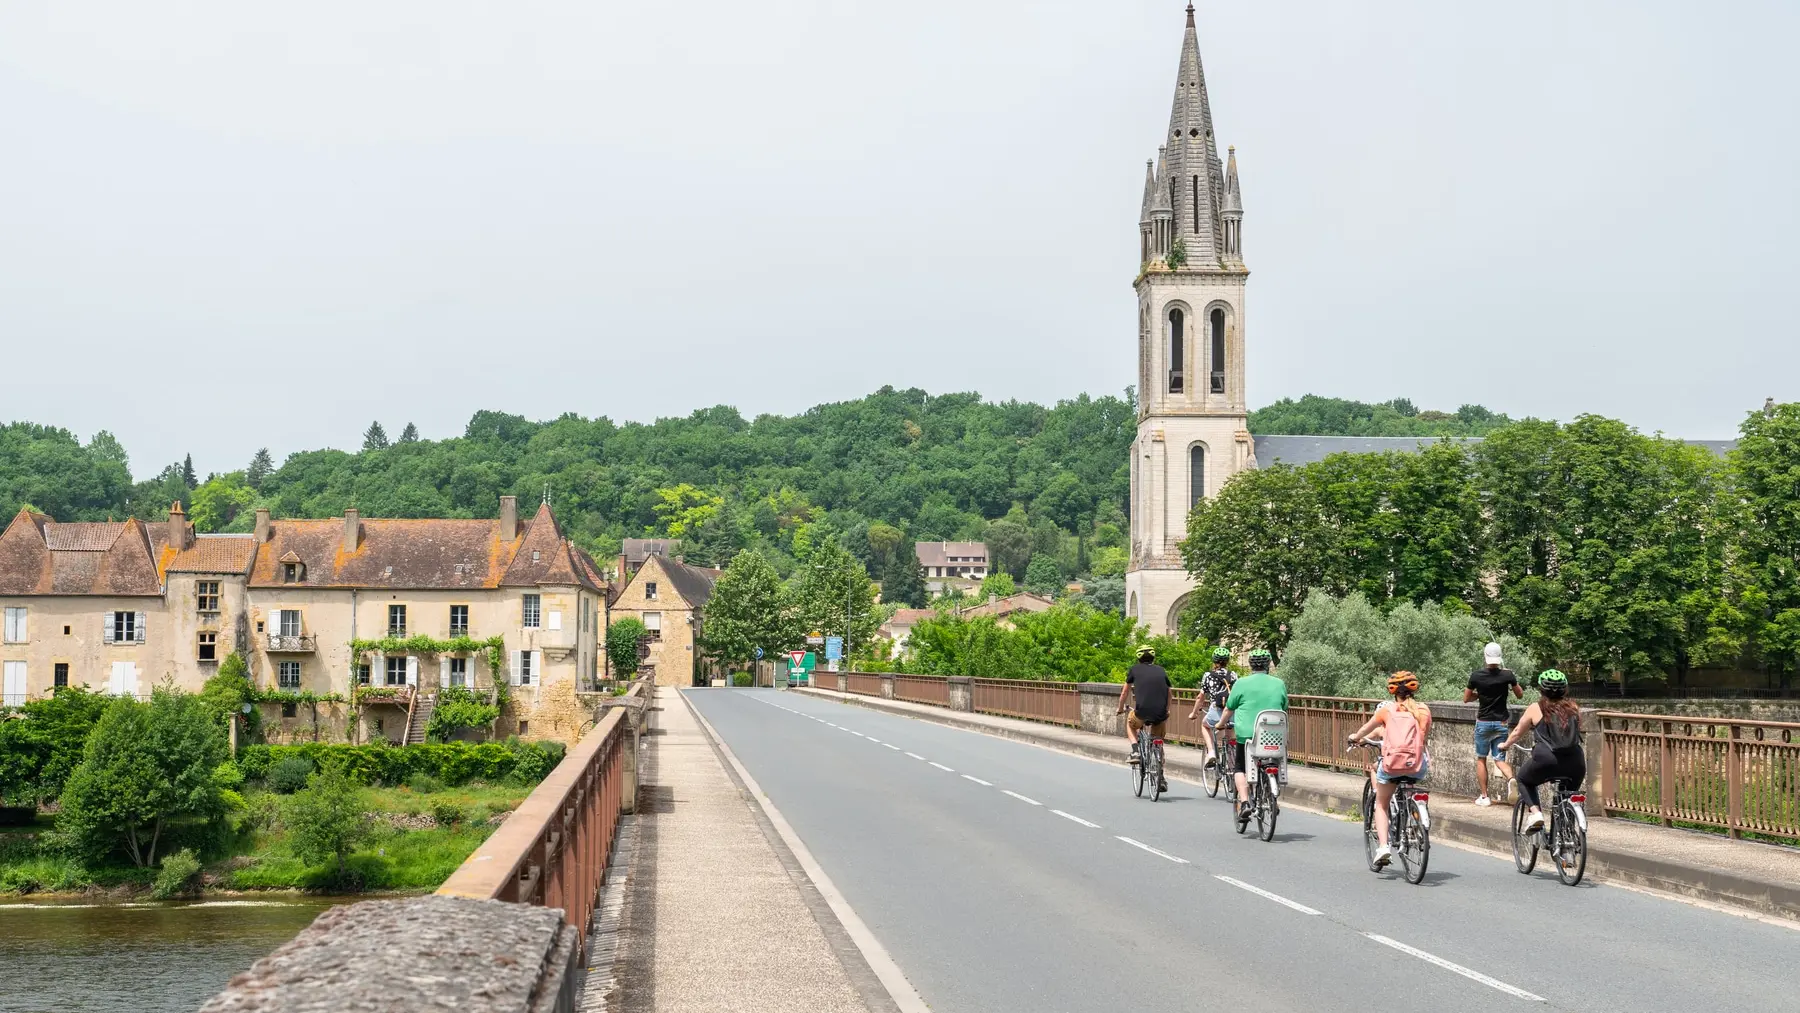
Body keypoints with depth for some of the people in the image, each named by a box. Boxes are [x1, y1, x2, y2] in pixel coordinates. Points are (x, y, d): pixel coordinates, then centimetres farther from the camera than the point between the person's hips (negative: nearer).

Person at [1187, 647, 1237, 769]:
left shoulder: (1208, 675, 8)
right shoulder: (1234, 675, 12)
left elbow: (1201, 698, 11)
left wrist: (1194, 713, 25)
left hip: (1216, 713, -2)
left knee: (1204, 725, 30)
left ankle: (1211, 753, 12)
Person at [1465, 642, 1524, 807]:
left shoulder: (1476, 675, -9)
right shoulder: (1507, 675, -9)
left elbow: (1466, 698, 1)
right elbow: (1520, 695, 5)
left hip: (1483, 722, -1)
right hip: (1501, 723, 1)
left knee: (1481, 759, 13)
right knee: (1499, 759, 6)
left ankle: (1484, 796, 11)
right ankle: (1511, 778, -25)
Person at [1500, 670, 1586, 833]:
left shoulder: (1536, 709, 10)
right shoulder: (1574, 708, 16)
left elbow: (1518, 732, 23)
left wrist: (1505, 745, 42)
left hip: (1546, 760, -3)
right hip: (1574, 763, 3)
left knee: (1524, 780, 26)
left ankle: (1535, 812, 4)